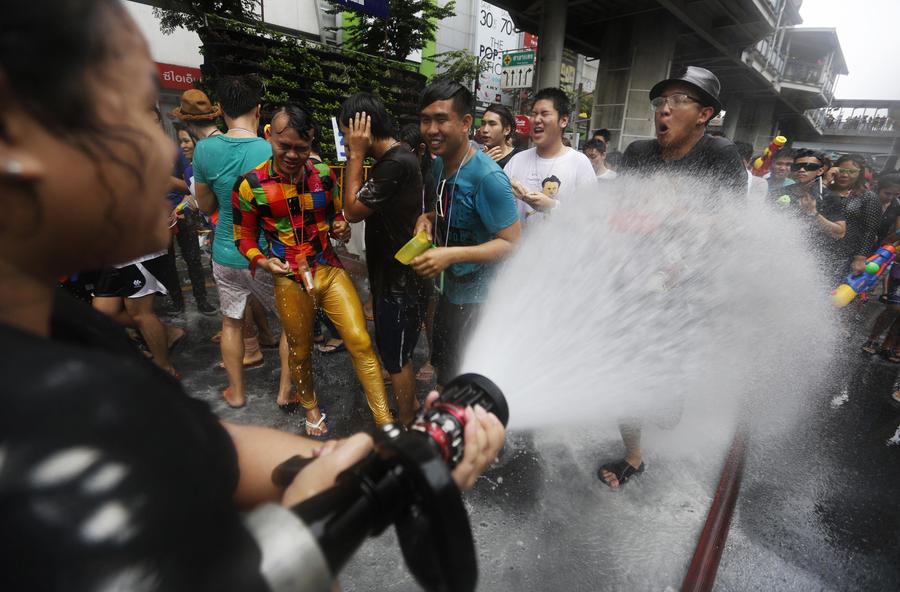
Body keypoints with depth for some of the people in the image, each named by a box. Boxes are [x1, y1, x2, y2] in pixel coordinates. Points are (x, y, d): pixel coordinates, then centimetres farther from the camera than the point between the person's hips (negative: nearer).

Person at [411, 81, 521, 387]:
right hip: (450, 290, 8)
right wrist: (427, 218, -6)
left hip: (478, 301, -8)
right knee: (442, 365, 27)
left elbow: (512, 243, -24)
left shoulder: (487, 177, -26)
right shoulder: (440, 163, 0)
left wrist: (451, 255, -34)